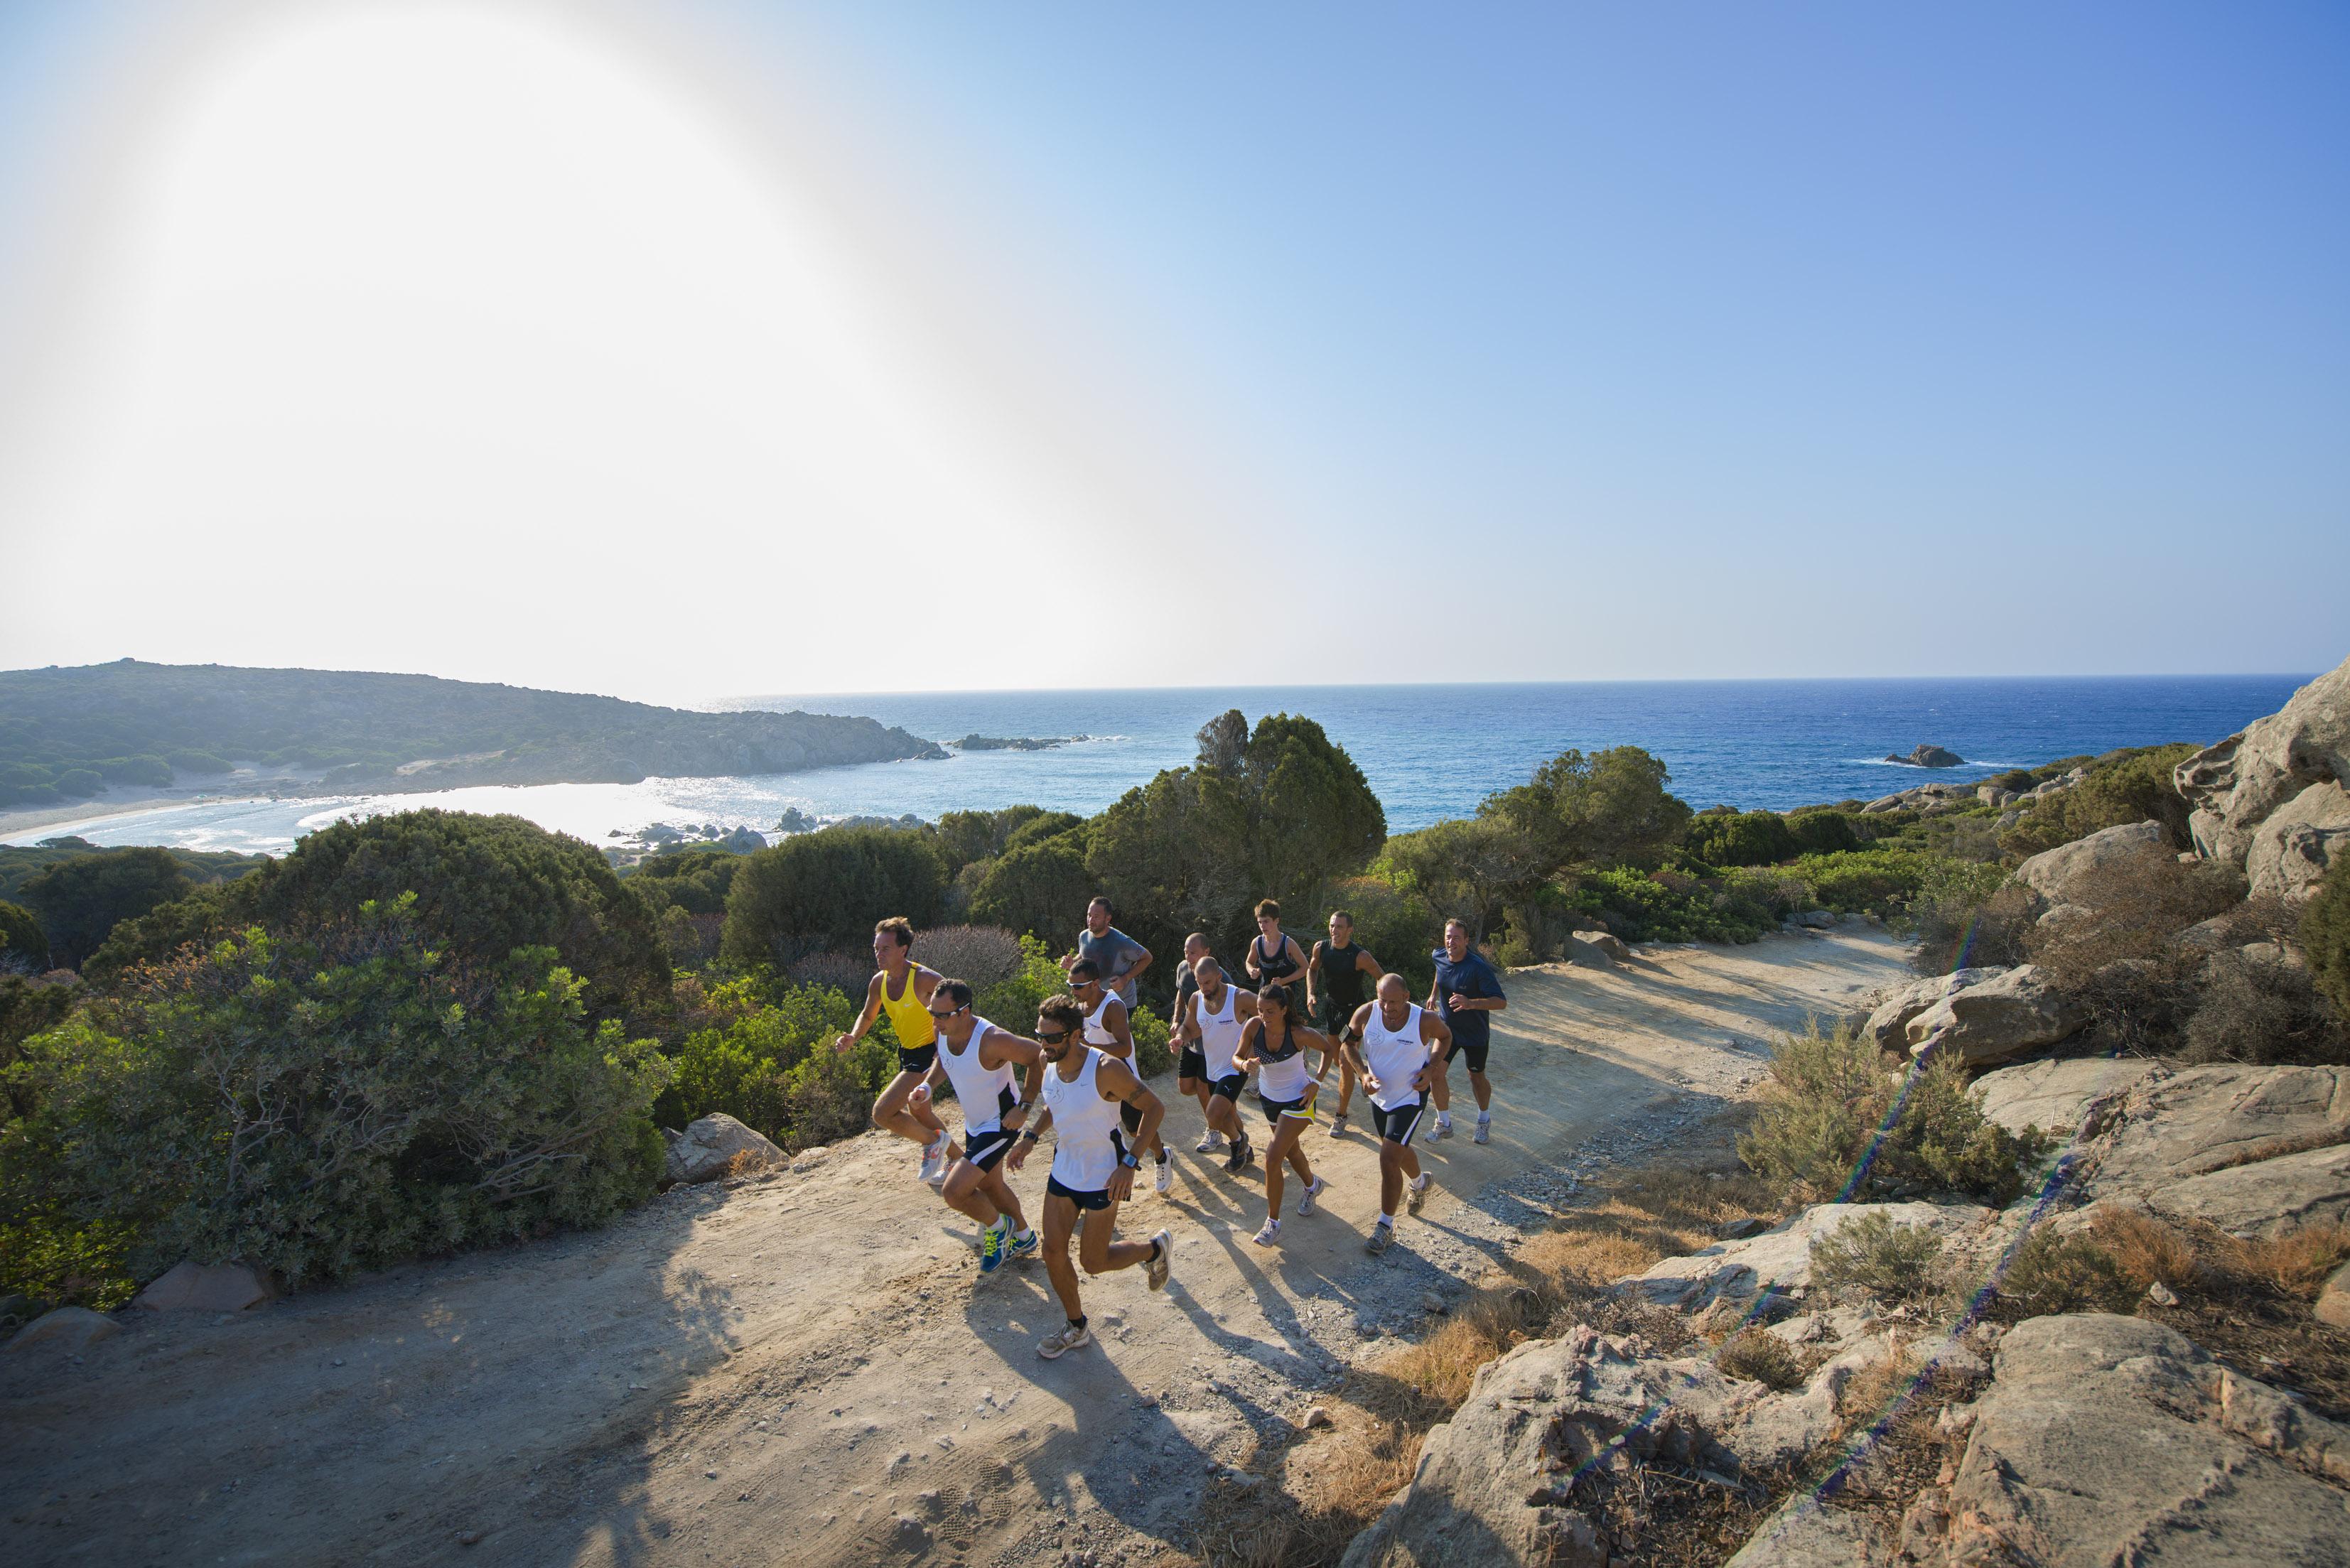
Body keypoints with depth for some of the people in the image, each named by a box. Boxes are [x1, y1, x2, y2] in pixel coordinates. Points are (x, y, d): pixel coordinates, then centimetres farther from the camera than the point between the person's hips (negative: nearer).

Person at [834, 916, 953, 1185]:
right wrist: (852, 1037, -5)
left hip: (928, 1054, -9)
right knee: (919, 1114, 25)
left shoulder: (925, 979, -25)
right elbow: (868, 1015, 16)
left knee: (882, 1113, -17)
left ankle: (933, 1140, 5)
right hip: (907, 1052, 9)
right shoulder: (879, 982, -2)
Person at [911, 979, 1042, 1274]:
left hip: (1001, 1125, -8)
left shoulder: (992, 1040, -34)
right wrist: (926, 1087, -7)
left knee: (954, 1192, -15)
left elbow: (1038, 1056, -25)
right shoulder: (943, 1033, -11)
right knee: (989, 1185, 25)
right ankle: (1024, 1239, 50)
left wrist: (1024, 1107, -23)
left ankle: (998, 1227, 14)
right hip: (974, 1124, 9)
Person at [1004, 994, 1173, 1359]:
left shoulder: (1106, 1069, -29)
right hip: (1063, 1169, 6)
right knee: (1053, 1252, 8)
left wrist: (1129, 1164, -26)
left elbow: (1154, 1108, -20)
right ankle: (1076, 1328, 31)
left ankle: (1156, 1249, 32)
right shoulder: (1047, 1063, -9)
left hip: (1103, 1178, -6)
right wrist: (1030, 1136, -1)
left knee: (1093, 1262, 4)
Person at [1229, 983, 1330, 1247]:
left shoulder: (1299, 1034, -29)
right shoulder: (1254, 1026, -21)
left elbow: (1328, 1049, -9)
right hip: (1269, 1097, 5)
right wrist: (1245, 1063, -31)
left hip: (1298, 1099, -5)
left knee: (1273, 1156, -14)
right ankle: (1312, 1186, 56)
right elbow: (1237, 1057, -9)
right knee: (1290, 1150, 25)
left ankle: (1273, 1223, 1)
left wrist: (1317, 1081, -15)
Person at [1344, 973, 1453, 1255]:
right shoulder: (1365, 1014, -20)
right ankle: (1420, 1183, 58)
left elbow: (1445, 1037, -1)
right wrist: (1364, 1073, -17)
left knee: (1389, 1159, -11)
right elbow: (1348, 1044, -2)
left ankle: (1386, 1227, 6)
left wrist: (1432, 1068, -15)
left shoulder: (1425, 1020, -25)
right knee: (1397, 1151, 25)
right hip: (1379, 1094, 4)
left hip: (1410, 1098, -4)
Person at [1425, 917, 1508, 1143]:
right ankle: (1444, 1124, 11)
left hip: (1475, 1032, -4)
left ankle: (1484, 1121, 41)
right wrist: (1434, 994, 16)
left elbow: (1501, 1002, -32)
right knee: (1436, 1072, -7)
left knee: (1477, 1077, 14)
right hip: (1447, 1028, 4)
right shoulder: (1439, 957, -10)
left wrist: (1470, 1003, -46)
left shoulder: (1478, 967, -28)